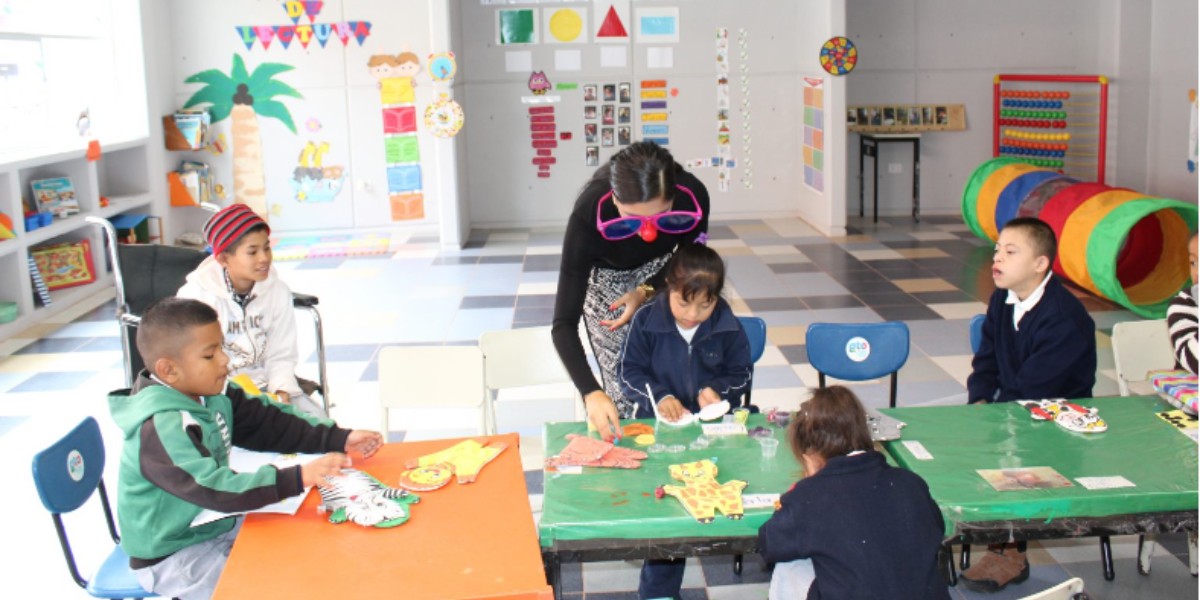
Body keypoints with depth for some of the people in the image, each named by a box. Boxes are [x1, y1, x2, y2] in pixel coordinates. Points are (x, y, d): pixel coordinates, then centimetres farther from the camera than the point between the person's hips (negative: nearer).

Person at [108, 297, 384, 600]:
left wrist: (339, 439, -8)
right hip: (174, 559, -8)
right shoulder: (162, 429, -30)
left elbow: (269, 423, 3)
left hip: (215, 526, 8)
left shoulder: (212, 396, -3)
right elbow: (213, 488, -40)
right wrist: (298, 478, -47)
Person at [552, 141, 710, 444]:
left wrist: (646, 291, -25)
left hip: (658, 273, 2)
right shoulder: (588, 217, -41)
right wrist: (591, 393, -53)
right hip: (604, 278, -2)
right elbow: (564, 324, -40)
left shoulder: (693, 197, -34)